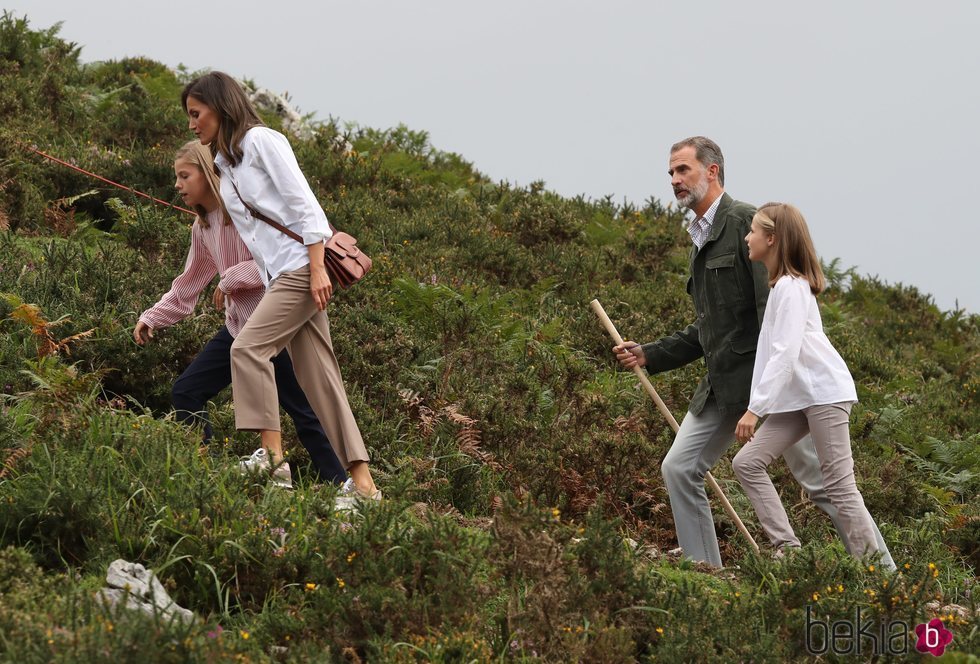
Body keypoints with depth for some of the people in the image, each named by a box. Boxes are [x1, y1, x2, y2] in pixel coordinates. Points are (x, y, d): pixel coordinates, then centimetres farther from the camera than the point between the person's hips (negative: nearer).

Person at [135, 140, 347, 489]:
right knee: (184, 394, 3)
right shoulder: (202, 227, 11)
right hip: (238, 327, 9)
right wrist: (152, 318, 14)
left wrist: (231, 279, -17)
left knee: (304, 414, -5)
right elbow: (188, 285, 21)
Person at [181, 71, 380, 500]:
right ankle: (362, 483, -2)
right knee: (318, 377, 1)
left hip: (303, 266, -8)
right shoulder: (222, 165, 20)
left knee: (248, 347, -21)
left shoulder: (260, 141, -5)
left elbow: (304, 204, -12)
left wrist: (317, 269, -19)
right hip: (279, 275, 8)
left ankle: (272, 457, -22)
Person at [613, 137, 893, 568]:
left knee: (819, 479, -5)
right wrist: (648, 356, 15)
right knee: (678, 469, 3)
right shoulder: (701, 240, 19)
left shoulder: (746, 221, -10)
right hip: (722, 384, 9)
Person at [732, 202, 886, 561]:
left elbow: (785, 354, -22)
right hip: (799, 397, 10)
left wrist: (755, 408, -24)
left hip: (824, 393, -10)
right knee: (747, 462, 2)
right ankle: (788, 548, -1)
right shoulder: (781, 283, 16)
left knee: (838, 484, -10)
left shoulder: (790, 287, -14)